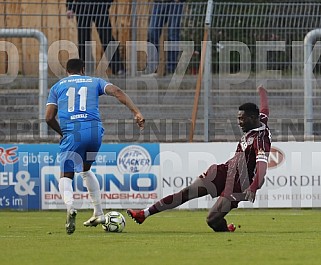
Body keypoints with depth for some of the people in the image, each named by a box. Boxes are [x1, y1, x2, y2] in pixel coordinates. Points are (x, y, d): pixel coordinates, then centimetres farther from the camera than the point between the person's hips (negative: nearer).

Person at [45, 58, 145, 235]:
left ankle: (70, 207, -29)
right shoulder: (94, 82, 22)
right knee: (85, 169, 27)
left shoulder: (57, 87, 21)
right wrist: (136, 113, -3)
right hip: (95, 130, 2)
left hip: (72, 132, -2)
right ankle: (98, 213, 26)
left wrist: (62, 133, 29)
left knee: (66, 175, 4)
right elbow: (116, 91, 4)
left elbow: (49, 117, 12)